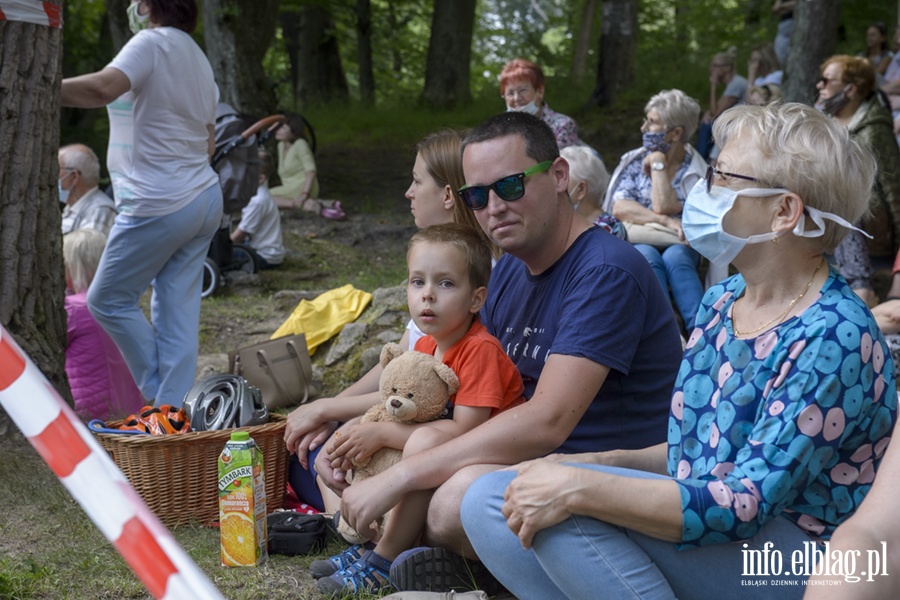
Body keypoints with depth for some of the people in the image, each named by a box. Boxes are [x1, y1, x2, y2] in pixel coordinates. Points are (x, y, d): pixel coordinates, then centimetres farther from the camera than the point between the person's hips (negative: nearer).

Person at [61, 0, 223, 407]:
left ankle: (159, 394, 8)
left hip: (159, 205, -9)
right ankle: (174, 406, 5)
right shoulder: (197, 57, 18)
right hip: (205, 198, 9)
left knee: (108, 299, 5)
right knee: (177, 308, 7)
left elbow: (102, 88, -30)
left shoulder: (153, 43, -11)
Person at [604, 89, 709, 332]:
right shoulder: (634, 161, 11)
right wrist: (667, 222, -16)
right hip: (637, 242, 1)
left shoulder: (696, 171, 4)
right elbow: (619, 208, -4)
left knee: (674, 257, -36)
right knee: (648, 256, -35)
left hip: (678, 246, -1)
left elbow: (663, 206, -13)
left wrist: (658, 162, -3)